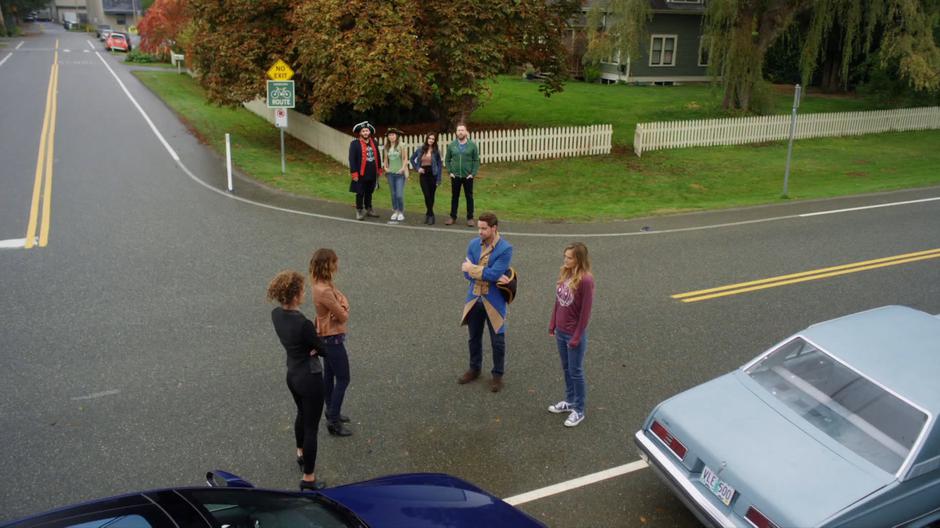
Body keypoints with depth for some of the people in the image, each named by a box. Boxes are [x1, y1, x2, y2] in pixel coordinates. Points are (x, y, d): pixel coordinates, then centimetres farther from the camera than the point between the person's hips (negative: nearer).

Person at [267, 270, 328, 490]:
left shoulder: (276, 314, -7)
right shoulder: (303, 324, -30)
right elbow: (323, 350, -17)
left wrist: (310, 346, -8)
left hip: (292, 375, 8)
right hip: (310, 378, -8)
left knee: (302, 414, 32)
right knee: (311, 426, 6)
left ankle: (301, 453, 54)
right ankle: (308, 478, 18)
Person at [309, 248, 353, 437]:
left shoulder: (324, 284, -1)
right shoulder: (324, 291, -31)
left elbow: (344, 303, 1)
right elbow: (344, 316, -23)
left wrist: (341, 309, -18)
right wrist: (342, 312, -3)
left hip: (328, 337, 10)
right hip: (333, 339, -10)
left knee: (329, 375, 22)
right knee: (343, 379, 2)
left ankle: (331, 411, 38)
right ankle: (333, 422, 11)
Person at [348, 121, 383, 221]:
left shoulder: (373, 142, 11)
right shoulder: (355, 143, -7)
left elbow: (377, 156, 18)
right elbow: (352, 159, -11)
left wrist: (379, 169, 15)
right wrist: (354, 173, -15)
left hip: (372, 174, 5)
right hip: (361, 174, -5)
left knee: (369, 192, 17)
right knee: (360, 193, 2)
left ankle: (369, 209, 29)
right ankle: (359, 211, 13)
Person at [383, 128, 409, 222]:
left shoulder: (400, 146, -4)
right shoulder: (386, 148, 7)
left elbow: (404, 159, -2)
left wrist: (403, 169, -13)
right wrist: (385, 167, 2)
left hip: (400, 173, -4)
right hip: (390, 173, 4)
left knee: (399, 195, -9)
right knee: (393, 194, 7)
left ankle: (401, 213, 5)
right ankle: (395, 212, 16)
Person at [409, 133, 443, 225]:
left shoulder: (436, 151, -1)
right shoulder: (420, 149, 3)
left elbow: (440, 165, -1)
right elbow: (412, 159, 15)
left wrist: (439, 179, -6)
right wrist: (417, 168, 1)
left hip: (433, 175, -1)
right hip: (423, 175, 1)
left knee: (431, 195, 5)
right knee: (427, 195, -7)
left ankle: (428, 214, 18)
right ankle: (431, 215, 0)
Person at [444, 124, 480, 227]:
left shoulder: (472, 145, -2)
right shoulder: (451, 145, 4)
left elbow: (476, 161, -1)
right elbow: (447, 160, 9)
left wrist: (473, 173, -9)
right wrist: (450, 172, -1)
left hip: (468, 176, -2)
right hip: (455, 176, 2)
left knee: (469, 197, 5)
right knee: (454, 197, 10)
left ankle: (470, 218, 13)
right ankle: (453, 217, 20)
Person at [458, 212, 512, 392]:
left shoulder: (505, 249, -15)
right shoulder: (473, 244, 0)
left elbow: (494, 273, -24)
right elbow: (466, 272, -8)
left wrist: (473, 268, -14)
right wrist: (491, 276, -19)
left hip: (494, 301, -4)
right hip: (474, 298, 5)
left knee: (497, 340, 6)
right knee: (474, 337, 18)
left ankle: (497, 375, 24)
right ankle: (474, 369, 38)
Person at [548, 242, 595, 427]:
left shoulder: (586, 280, -22)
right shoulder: (564, 273, 0)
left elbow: (586, 311, -18)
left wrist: (577, 337, -15)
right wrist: (552, 325, 10)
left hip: (574, 334, -7)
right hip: (561, 331, 7)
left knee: (575, 372, 6)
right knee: (566, 369, 20)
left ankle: (579, 410, 21)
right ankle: (569, 401, 37)